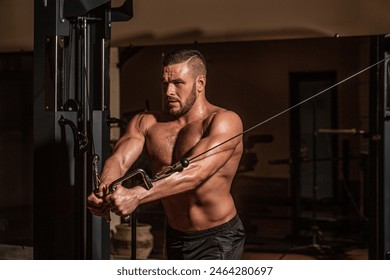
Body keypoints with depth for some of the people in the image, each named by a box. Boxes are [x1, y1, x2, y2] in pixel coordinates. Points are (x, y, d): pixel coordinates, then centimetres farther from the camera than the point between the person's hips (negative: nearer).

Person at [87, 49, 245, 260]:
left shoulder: (224, 122, -16)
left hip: (218, 239, -6)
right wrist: (103, 191, -39)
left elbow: (196, 172, -31)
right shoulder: (146, 123, 2)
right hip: (176, 238, 7)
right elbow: (119, 159, -15)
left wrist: (136, 196, -44)